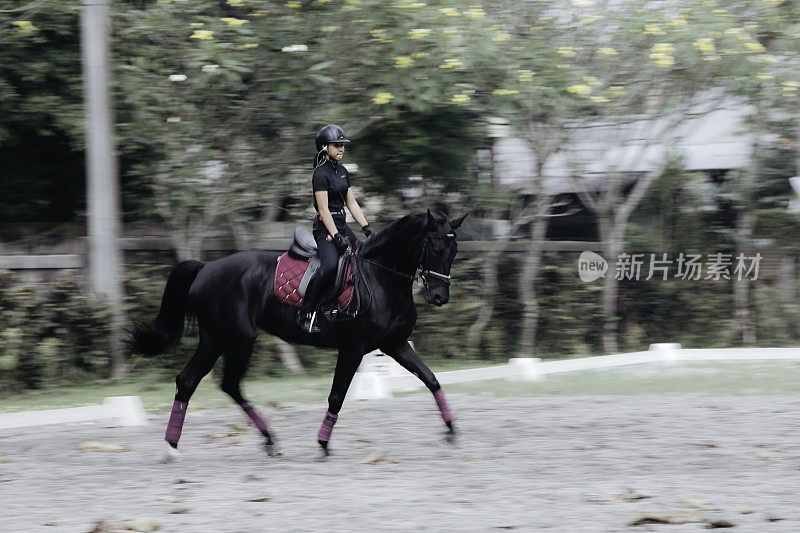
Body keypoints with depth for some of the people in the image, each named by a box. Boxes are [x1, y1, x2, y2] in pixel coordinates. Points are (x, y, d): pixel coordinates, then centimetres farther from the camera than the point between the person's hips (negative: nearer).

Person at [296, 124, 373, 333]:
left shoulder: (343, 172, 14)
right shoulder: (321, 174, -12)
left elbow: (351, 203, 17)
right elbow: (323, 209, -16)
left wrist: (366, 227, 8)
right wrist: (336, 237, -21)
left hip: (342, 225, 9)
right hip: (325, 227, -9)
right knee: (329, 265, -29)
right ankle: (306, 313, -22)